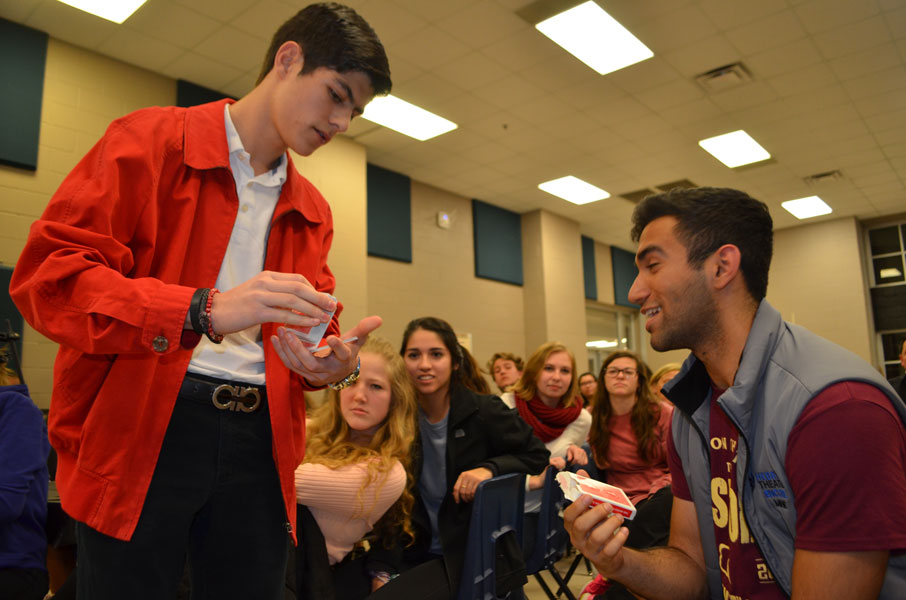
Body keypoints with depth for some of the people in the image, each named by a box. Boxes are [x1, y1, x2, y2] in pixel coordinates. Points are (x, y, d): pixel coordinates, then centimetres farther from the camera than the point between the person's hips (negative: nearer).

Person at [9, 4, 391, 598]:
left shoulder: (312, 211, 15)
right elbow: (44, 275, -10)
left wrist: (334, 360, -8)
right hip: (143, 428, -4)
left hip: (258, 438, 5)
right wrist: (204, 310, -24)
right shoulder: (150, 141, -1)